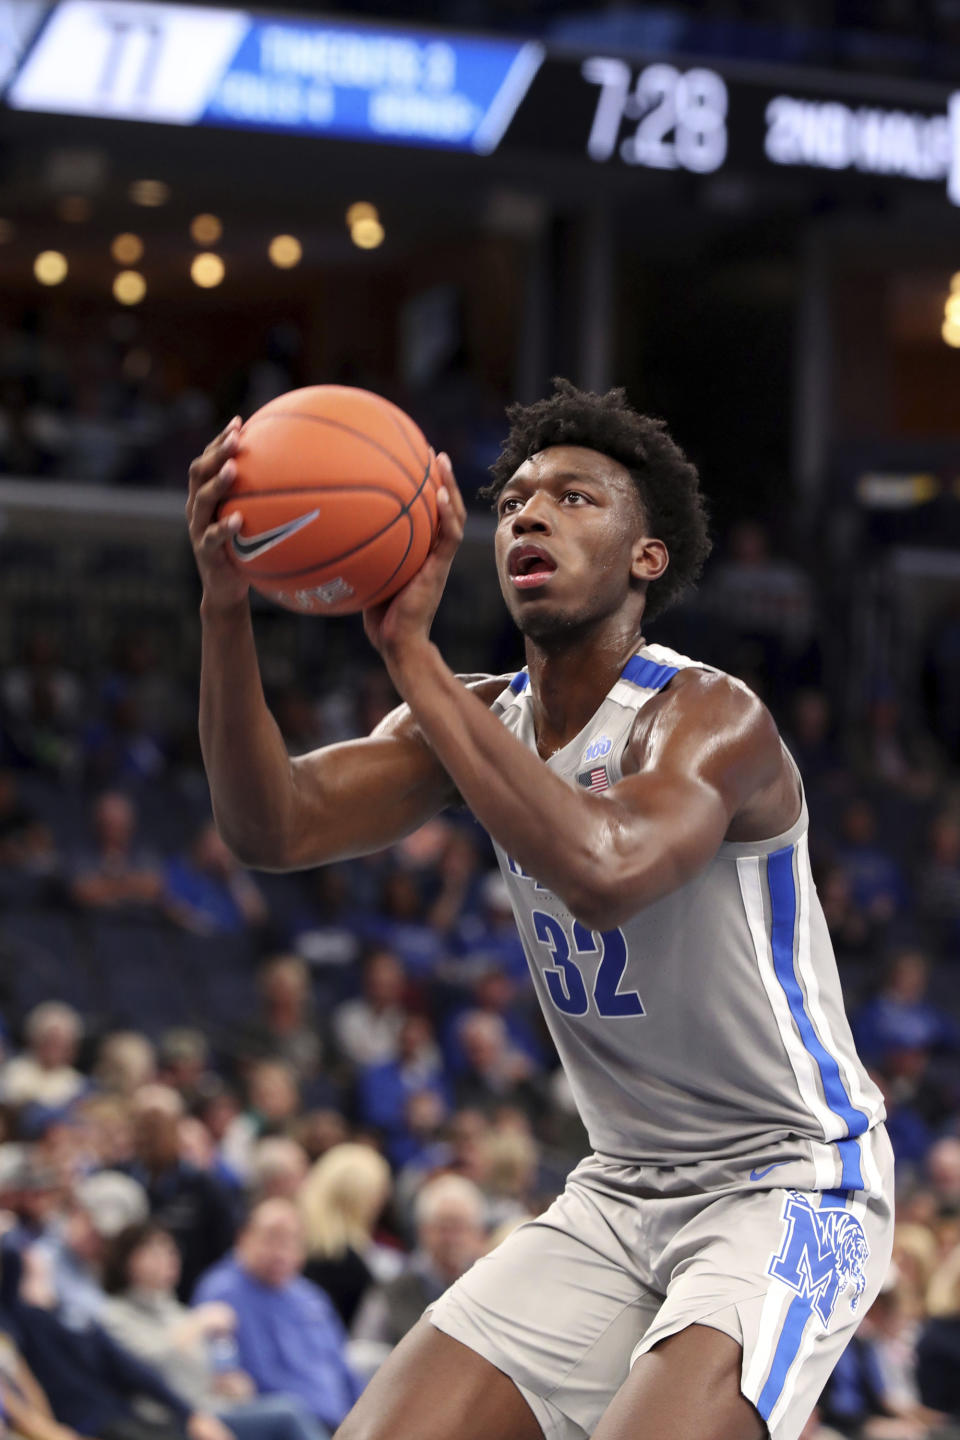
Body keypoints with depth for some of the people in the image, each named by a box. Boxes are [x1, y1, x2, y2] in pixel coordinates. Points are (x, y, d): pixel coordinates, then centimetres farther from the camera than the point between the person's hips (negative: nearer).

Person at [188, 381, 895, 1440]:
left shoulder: (712, 719, -19)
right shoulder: (481, 721, 3)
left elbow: (604, 869, -42)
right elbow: (272, 828, -13)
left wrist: (411, 650, -38)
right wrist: (226, 609, -29)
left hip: (786, 1186, -7)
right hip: (621, 1192, 7)